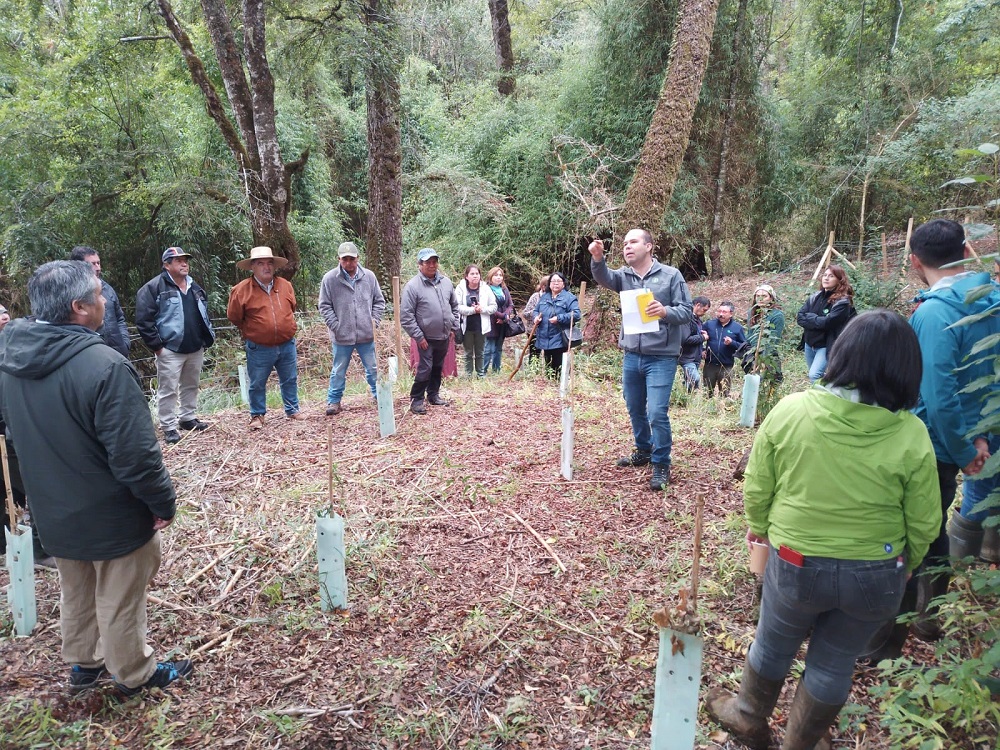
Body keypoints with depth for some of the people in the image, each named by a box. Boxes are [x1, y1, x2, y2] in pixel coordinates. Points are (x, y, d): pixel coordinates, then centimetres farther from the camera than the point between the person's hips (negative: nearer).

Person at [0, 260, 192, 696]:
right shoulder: (104, 366, -31)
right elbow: (135, 455, -30)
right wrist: (164, 502, -14)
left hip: (53, 515, 7)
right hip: (112, 518, -7)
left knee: (75, 595, 28)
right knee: (120, 604, 15)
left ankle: (83, 665, 48)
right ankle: (134, 675, 36)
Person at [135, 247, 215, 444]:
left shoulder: (194, 287, 14)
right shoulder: (153, 287, -9)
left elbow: (204, 314, 24)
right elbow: (143, 320, -13)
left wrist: (207, 338, 16)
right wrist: (156, 345, -14)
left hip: (196, 349, 7)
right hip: (170, 350, -7)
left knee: (191, 386, 16)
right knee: (168, 390, -2)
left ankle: (187, 418, 31)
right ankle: (169, 427, 6)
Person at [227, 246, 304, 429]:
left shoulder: (285, 285, 1)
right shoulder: (242, 290, -10)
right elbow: (234, 317, 1)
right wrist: (250, 331, 10)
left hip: (287, 345, 3)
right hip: (259, 349, -3)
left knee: (290, 380, 15)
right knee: (257, 384, 9)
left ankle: (292, 410, 31)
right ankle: (257, 415, 25)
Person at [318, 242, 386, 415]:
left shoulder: (369, 276, 1)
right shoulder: (329, 279, -6)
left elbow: (379, 301, 9)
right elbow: (325, 306, -2)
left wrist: (374, 321, -1)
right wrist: (336, 327, -9)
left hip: (366, 335, 2)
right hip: (342, 336, -2)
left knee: (373, 368, 14)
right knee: (339, 371, 10)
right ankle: (334, 401, 23)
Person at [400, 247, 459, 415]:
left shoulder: (446, 282, 4)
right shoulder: (412, 286, -13)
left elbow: (454, 306, 16)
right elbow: (406, 315, -14)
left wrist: (453, 327, 10)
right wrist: (418, 337, -15)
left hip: (444, 337, 6)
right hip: (426, 338, -5)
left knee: (438, 367, 16)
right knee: (425, 368, -6)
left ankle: (433, 394, 32)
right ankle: (416, 399, 8)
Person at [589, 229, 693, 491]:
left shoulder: (670, 275, -3)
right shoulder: (623, 275, 6)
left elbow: (687, 311, -6)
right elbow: (603, 278, -17)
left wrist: (666, 312, -26)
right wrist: (597, 259, -37)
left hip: (661, 357, -5)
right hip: (631, 356, 5)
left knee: (657, 413, -8)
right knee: (635, 409, 17)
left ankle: (661, 464, 10)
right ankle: (643, 451, 39)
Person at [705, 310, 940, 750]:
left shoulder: (789, 410, -18)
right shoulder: (912, 436, -16)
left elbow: (757, 486, -7)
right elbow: (924, 524, -5)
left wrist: (758, 526, 12)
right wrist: (904, 566, 14)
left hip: (796, 565, 0)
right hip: (875, 574, 1)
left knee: (773, 646, 24)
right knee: (834, 663, 22)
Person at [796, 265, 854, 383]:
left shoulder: (842, 302, -13)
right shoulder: (815, 297, 5)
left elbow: (827, 322, -24)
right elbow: (799, 317, -1)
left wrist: (809, 317, -9)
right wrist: (817, 322, -16)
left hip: (826, 345, -7)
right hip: (809, 342, 7)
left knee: (814, 375, -21)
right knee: (815, 375, 18)